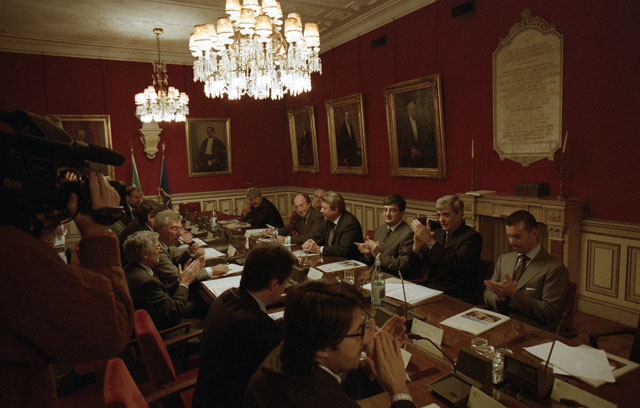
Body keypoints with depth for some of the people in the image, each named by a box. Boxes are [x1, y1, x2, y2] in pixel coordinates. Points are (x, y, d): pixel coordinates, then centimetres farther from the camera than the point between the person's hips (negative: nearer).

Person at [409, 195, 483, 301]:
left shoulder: (472, 236, -6)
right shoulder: (437, 233, 11)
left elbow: (457, 265, -23)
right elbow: (414, 266, 9)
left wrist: (430, 241, -24)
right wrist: (417, 245, -11)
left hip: (460, 299, -6)